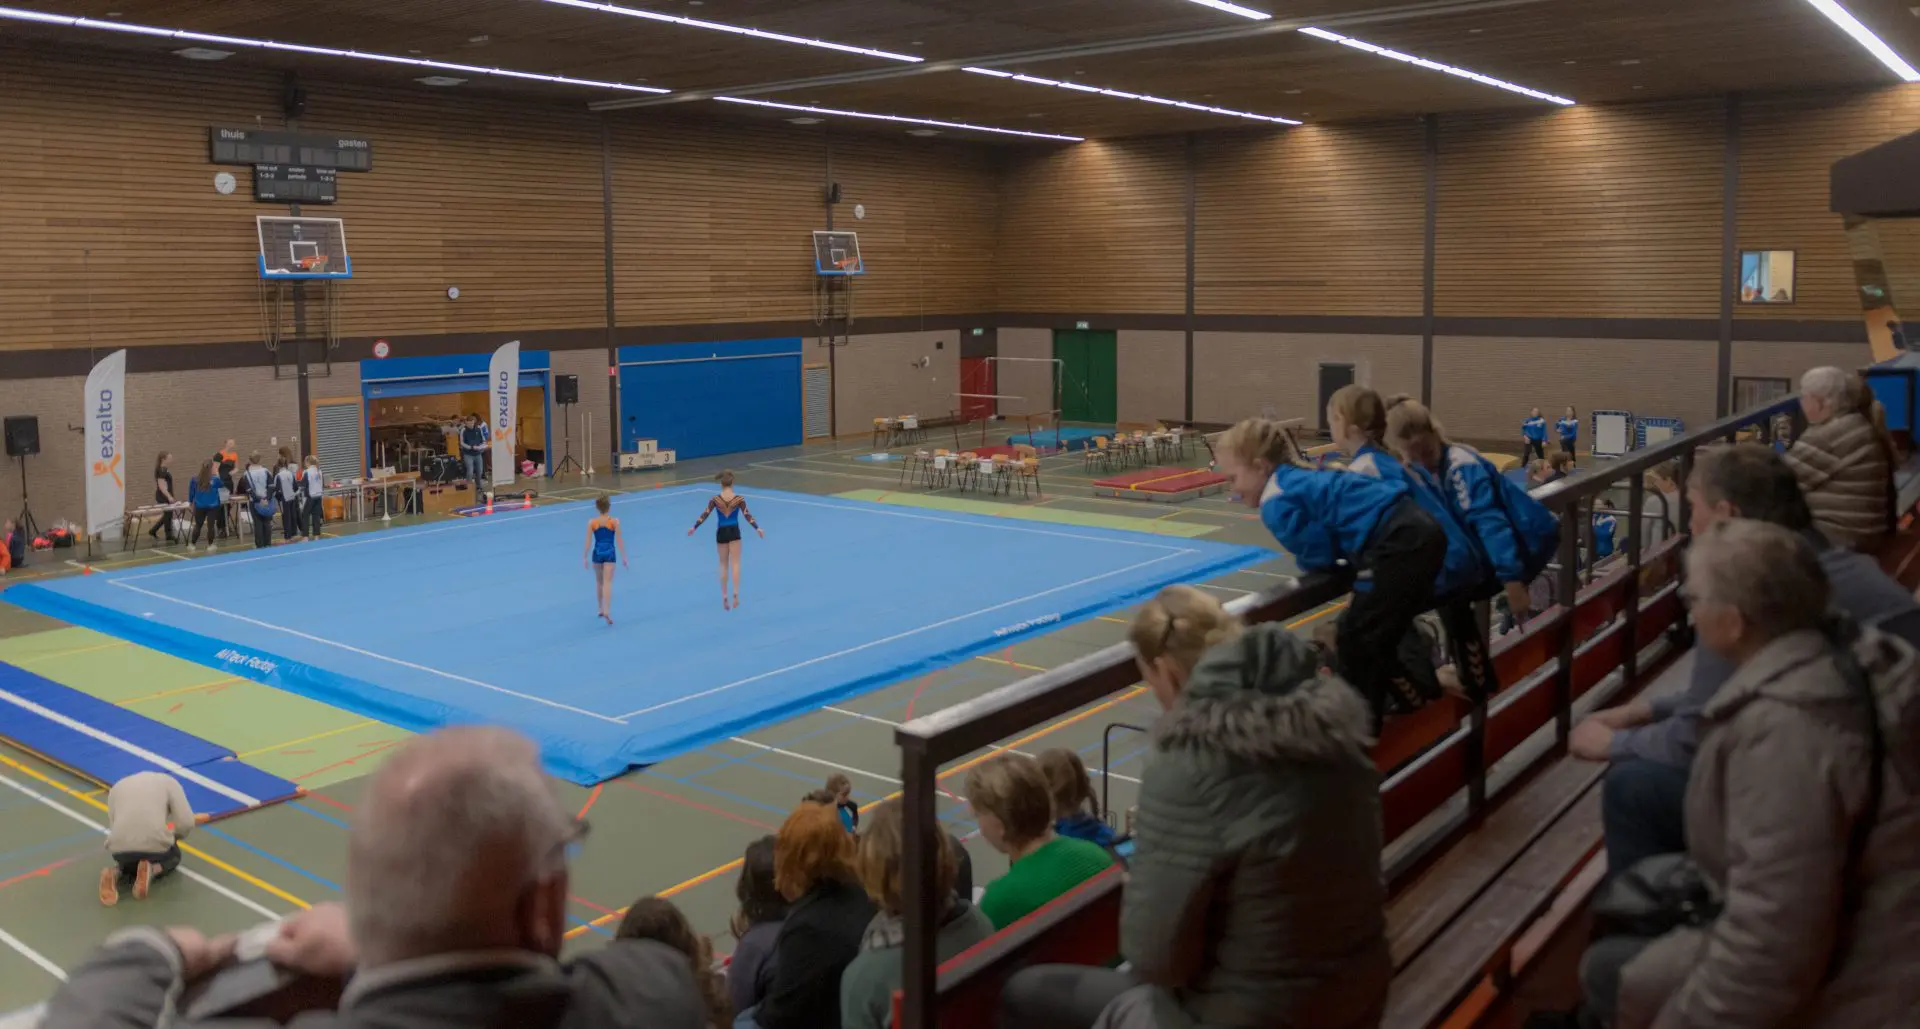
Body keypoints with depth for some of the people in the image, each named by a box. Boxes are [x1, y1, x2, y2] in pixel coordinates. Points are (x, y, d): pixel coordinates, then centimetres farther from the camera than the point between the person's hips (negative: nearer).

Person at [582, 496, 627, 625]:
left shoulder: (592, 523, -3)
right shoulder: (615, 521, -7)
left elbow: (588, 542, -3)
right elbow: (619, 540, -7)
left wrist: (585, 557, 5)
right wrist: (624, 557, -1)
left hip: (597, 553, 2)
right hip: (609, 553, -2)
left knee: (599, 582, 21)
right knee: (607, 583, -7)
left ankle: (601, 609, 33)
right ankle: (607, 611, -23)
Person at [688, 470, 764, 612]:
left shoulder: (715, 499, -7)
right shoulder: (739, 499, -8)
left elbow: (705, 514, -6)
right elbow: (747, 515, -10)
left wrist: (694, 527, 2)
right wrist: (757, 528, -5)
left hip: (721, 532, 1)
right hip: (734, 532, -1)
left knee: (723, 565, 12)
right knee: (735, 564, -1)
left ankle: (724, 597, 11)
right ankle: (735, 593, -20)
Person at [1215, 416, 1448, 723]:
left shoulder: (1276, 503, -8)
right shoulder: (1299, 478, 21)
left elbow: (1319, 555, -5)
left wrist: (1304, 560, 13)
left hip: (1400, 543, -10)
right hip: (1420, 529, 10)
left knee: (1359, 639, 2)